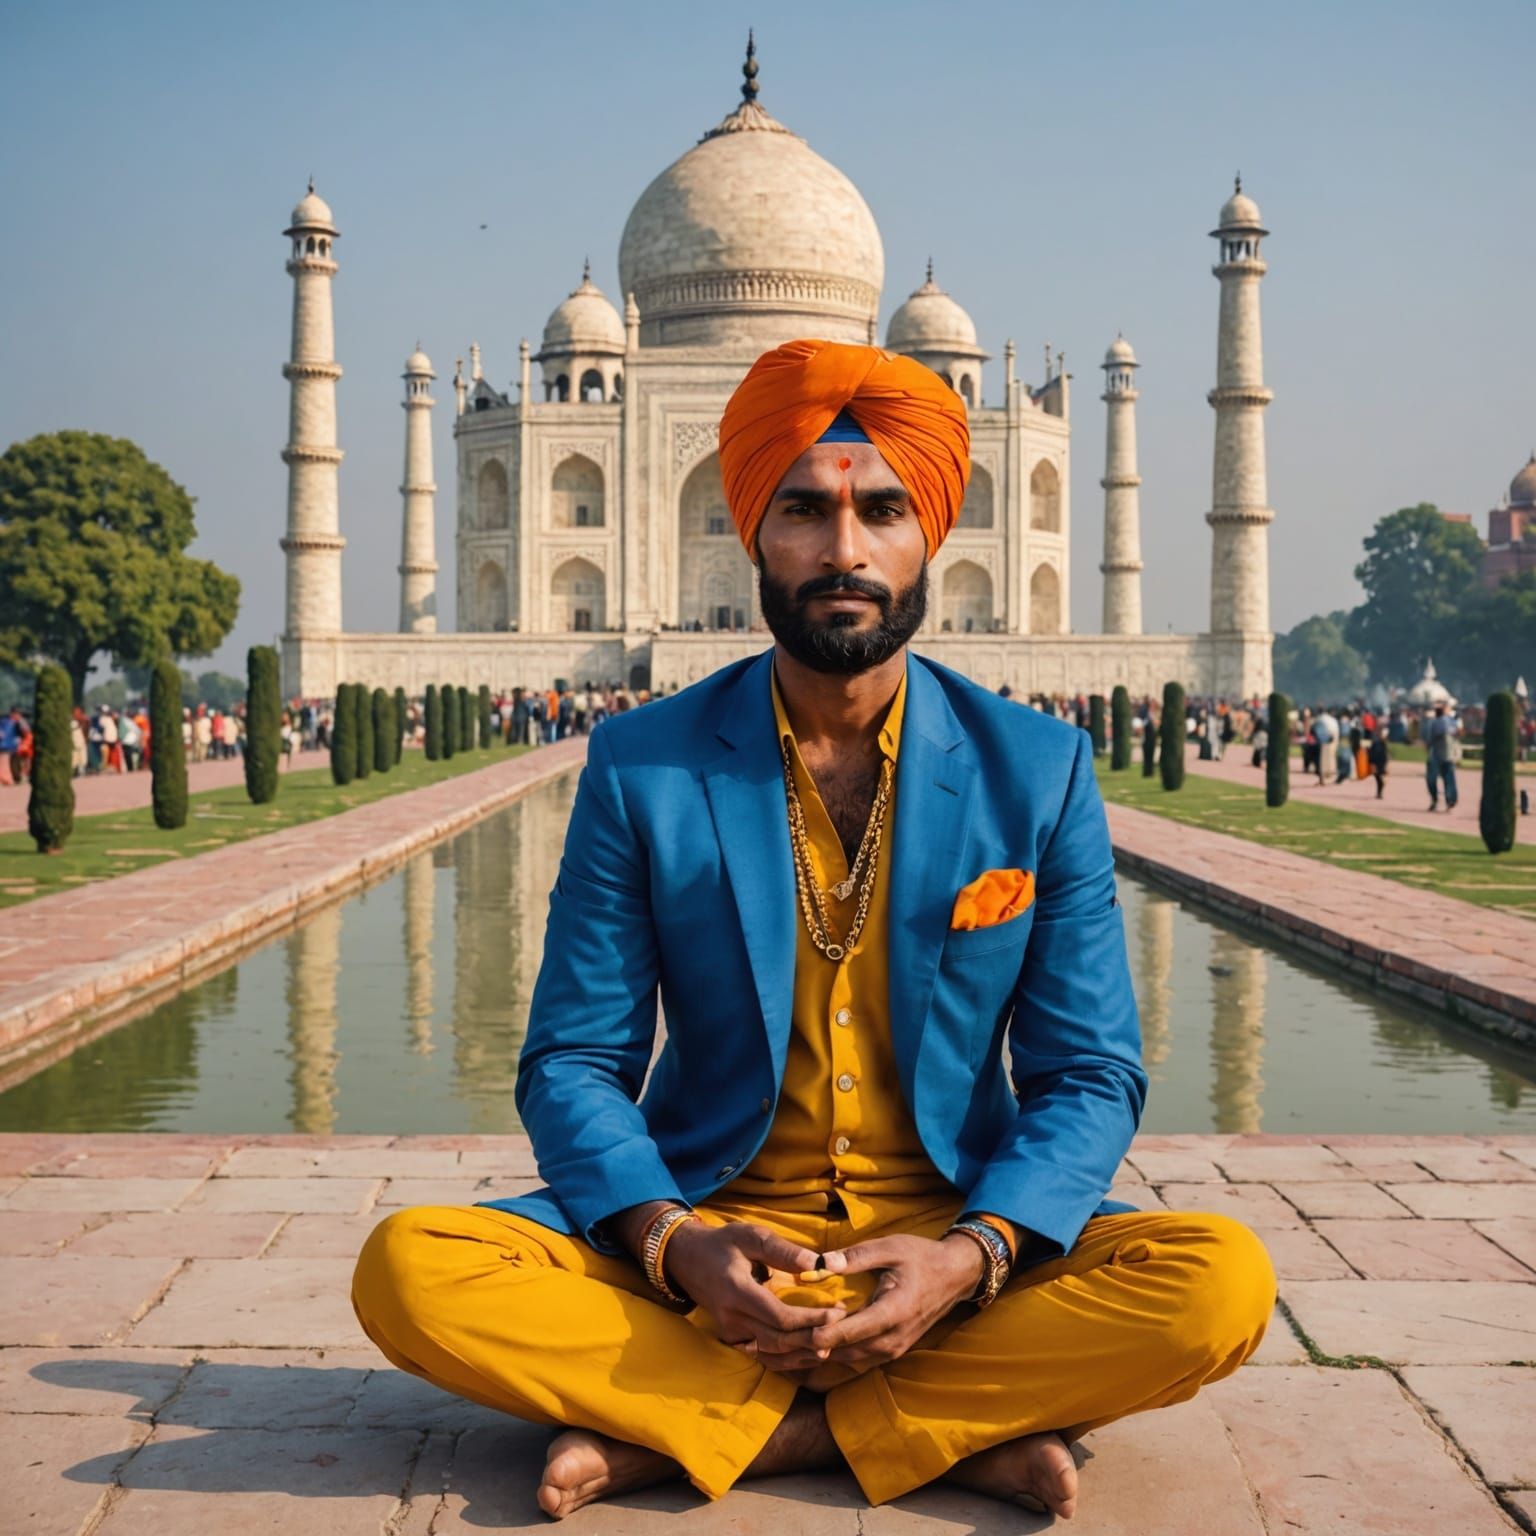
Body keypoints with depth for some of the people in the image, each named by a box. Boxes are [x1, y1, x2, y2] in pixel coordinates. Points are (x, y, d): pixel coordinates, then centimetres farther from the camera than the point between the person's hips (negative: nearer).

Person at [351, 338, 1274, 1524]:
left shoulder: (1039, 771, 0)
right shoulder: (642, 768, -1)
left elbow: (1089, 1073, 1)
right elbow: (573, 1062, 0)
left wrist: (972, 1255, -19)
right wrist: (672, 1245, -21)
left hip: (953, 1240, 1)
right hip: (713, 1236, 0)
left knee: (1225, 1281, -28)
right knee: (409, 1270, -25)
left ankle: (664, 1434, -22)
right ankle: (962, 1429, -22)